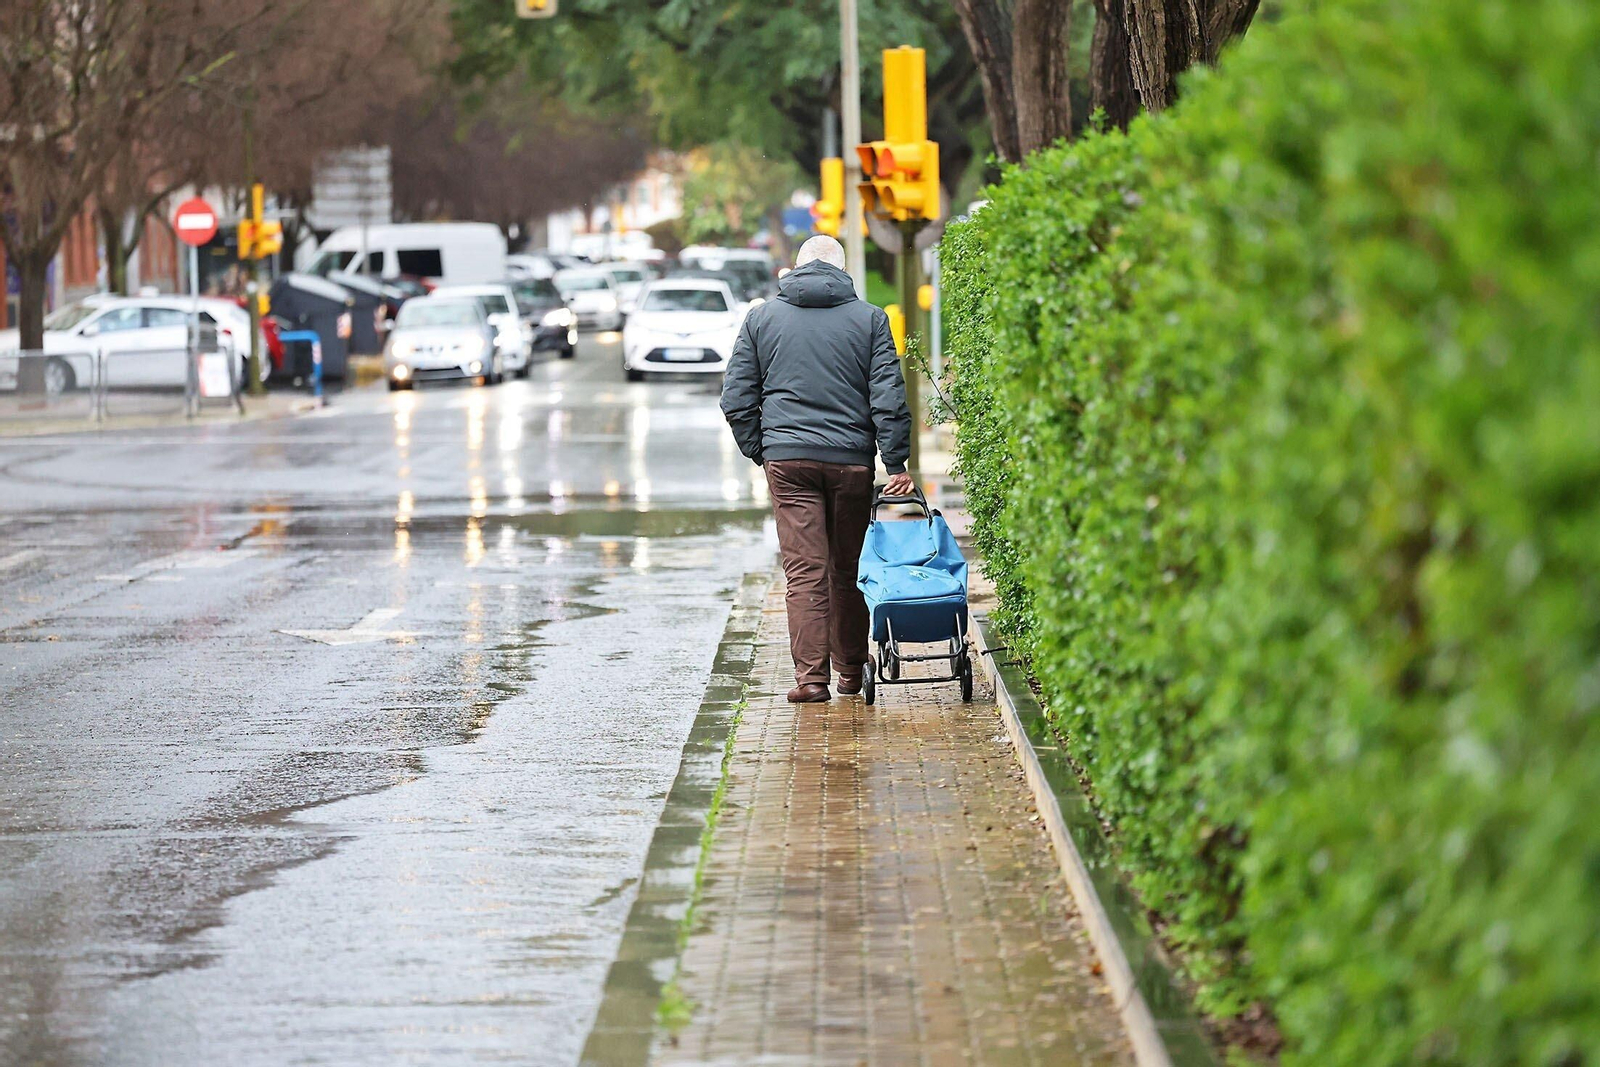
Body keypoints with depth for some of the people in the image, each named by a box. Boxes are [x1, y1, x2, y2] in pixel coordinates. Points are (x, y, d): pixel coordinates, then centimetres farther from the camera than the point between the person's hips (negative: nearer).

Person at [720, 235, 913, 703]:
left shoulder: (762, 318, 6)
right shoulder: (869, 318, 2)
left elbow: (737, 399, 6)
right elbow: (889, 397, -2)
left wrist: (759, 452, 14)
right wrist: (896, 463, 0)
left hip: (788, 459, 0)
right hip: (852, 462, 0)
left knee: (805, 570, -2)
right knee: (848, 569, 12)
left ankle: (811, 676, -9)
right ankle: (851, 670, 20)